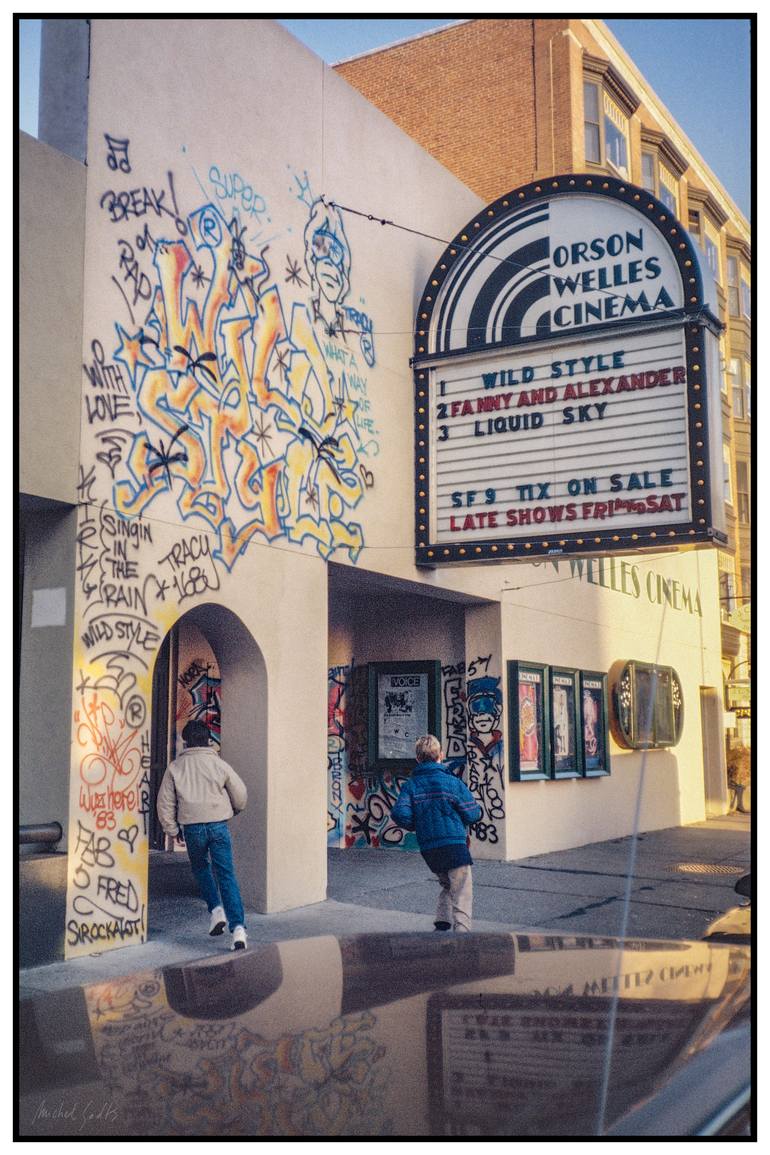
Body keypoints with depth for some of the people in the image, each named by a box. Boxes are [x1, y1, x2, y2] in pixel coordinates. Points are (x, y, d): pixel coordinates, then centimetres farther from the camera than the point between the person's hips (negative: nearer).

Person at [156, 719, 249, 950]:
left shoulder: (175, 767, 2)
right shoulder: (219, 764, 0)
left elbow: (165, 802, 4)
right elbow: (240, 794, 7)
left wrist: (172, 829, 16)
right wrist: (235, 810, 29)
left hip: (192, 827, 1)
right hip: (218, 825, 0)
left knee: (201, 868, 25)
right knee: (226, 875, 0)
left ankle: (216, 910, 10)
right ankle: (238, 927, -10)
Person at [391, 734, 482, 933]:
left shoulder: (410, 785, 2)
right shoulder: (452, 782, -6)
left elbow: (399, 814, -11)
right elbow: (473, 814, -4)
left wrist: (417, 826, 8)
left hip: (428, 849, 5)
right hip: (454, 845, -4)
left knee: (447, 886, 25)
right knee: (462, 893, 0)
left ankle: (441, 925, 16)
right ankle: (461, 930, -13)